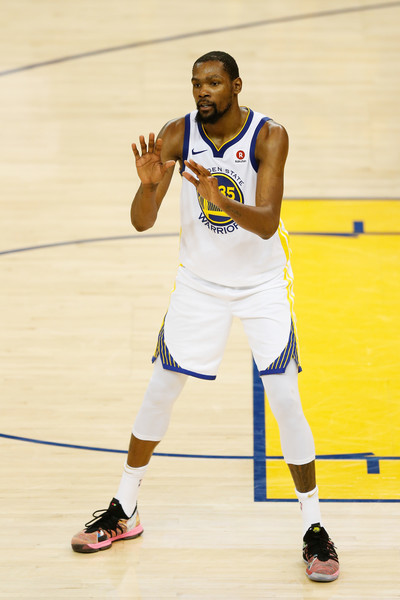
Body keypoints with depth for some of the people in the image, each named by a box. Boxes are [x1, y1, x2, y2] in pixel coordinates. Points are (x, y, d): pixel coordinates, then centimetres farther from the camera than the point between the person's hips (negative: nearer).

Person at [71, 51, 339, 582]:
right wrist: (150, 183, -35)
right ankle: (123, 512, 23)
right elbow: (141, 222, -15)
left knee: (286, 402, -9)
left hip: (262, 284, -2)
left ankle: (314, 529, 4)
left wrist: (220, 199, -46)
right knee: (161, 389, 6)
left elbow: (267, 223, -29)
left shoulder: (269, 136, -18)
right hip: (200, 283, 3)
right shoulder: (177, 135, -12)